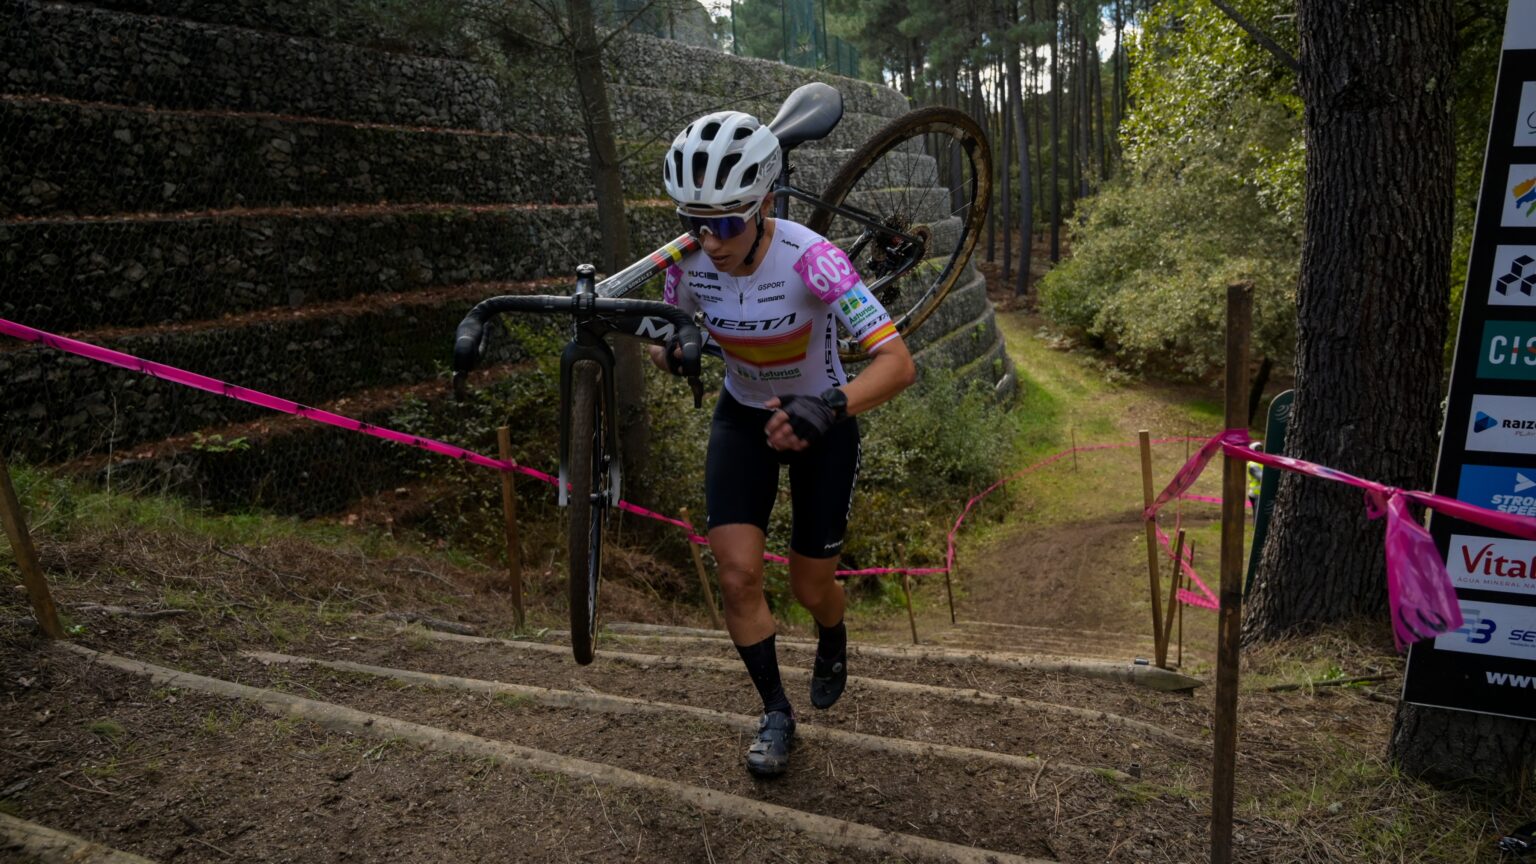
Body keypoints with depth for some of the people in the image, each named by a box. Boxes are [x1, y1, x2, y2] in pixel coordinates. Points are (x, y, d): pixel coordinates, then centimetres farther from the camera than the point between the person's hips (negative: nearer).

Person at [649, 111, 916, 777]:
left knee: (811, 587, 7)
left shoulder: (809, 259, -33)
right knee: (738, 574, -11)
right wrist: (671, 353, -26)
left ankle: (832, 644, 47)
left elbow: (897, 362, -38)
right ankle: (775, 713, 14)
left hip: (821, 423, -3)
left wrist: (825, 409, -54)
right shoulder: (690, 262, -19)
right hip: (743, 418, 3)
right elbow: (665, 339, -1)